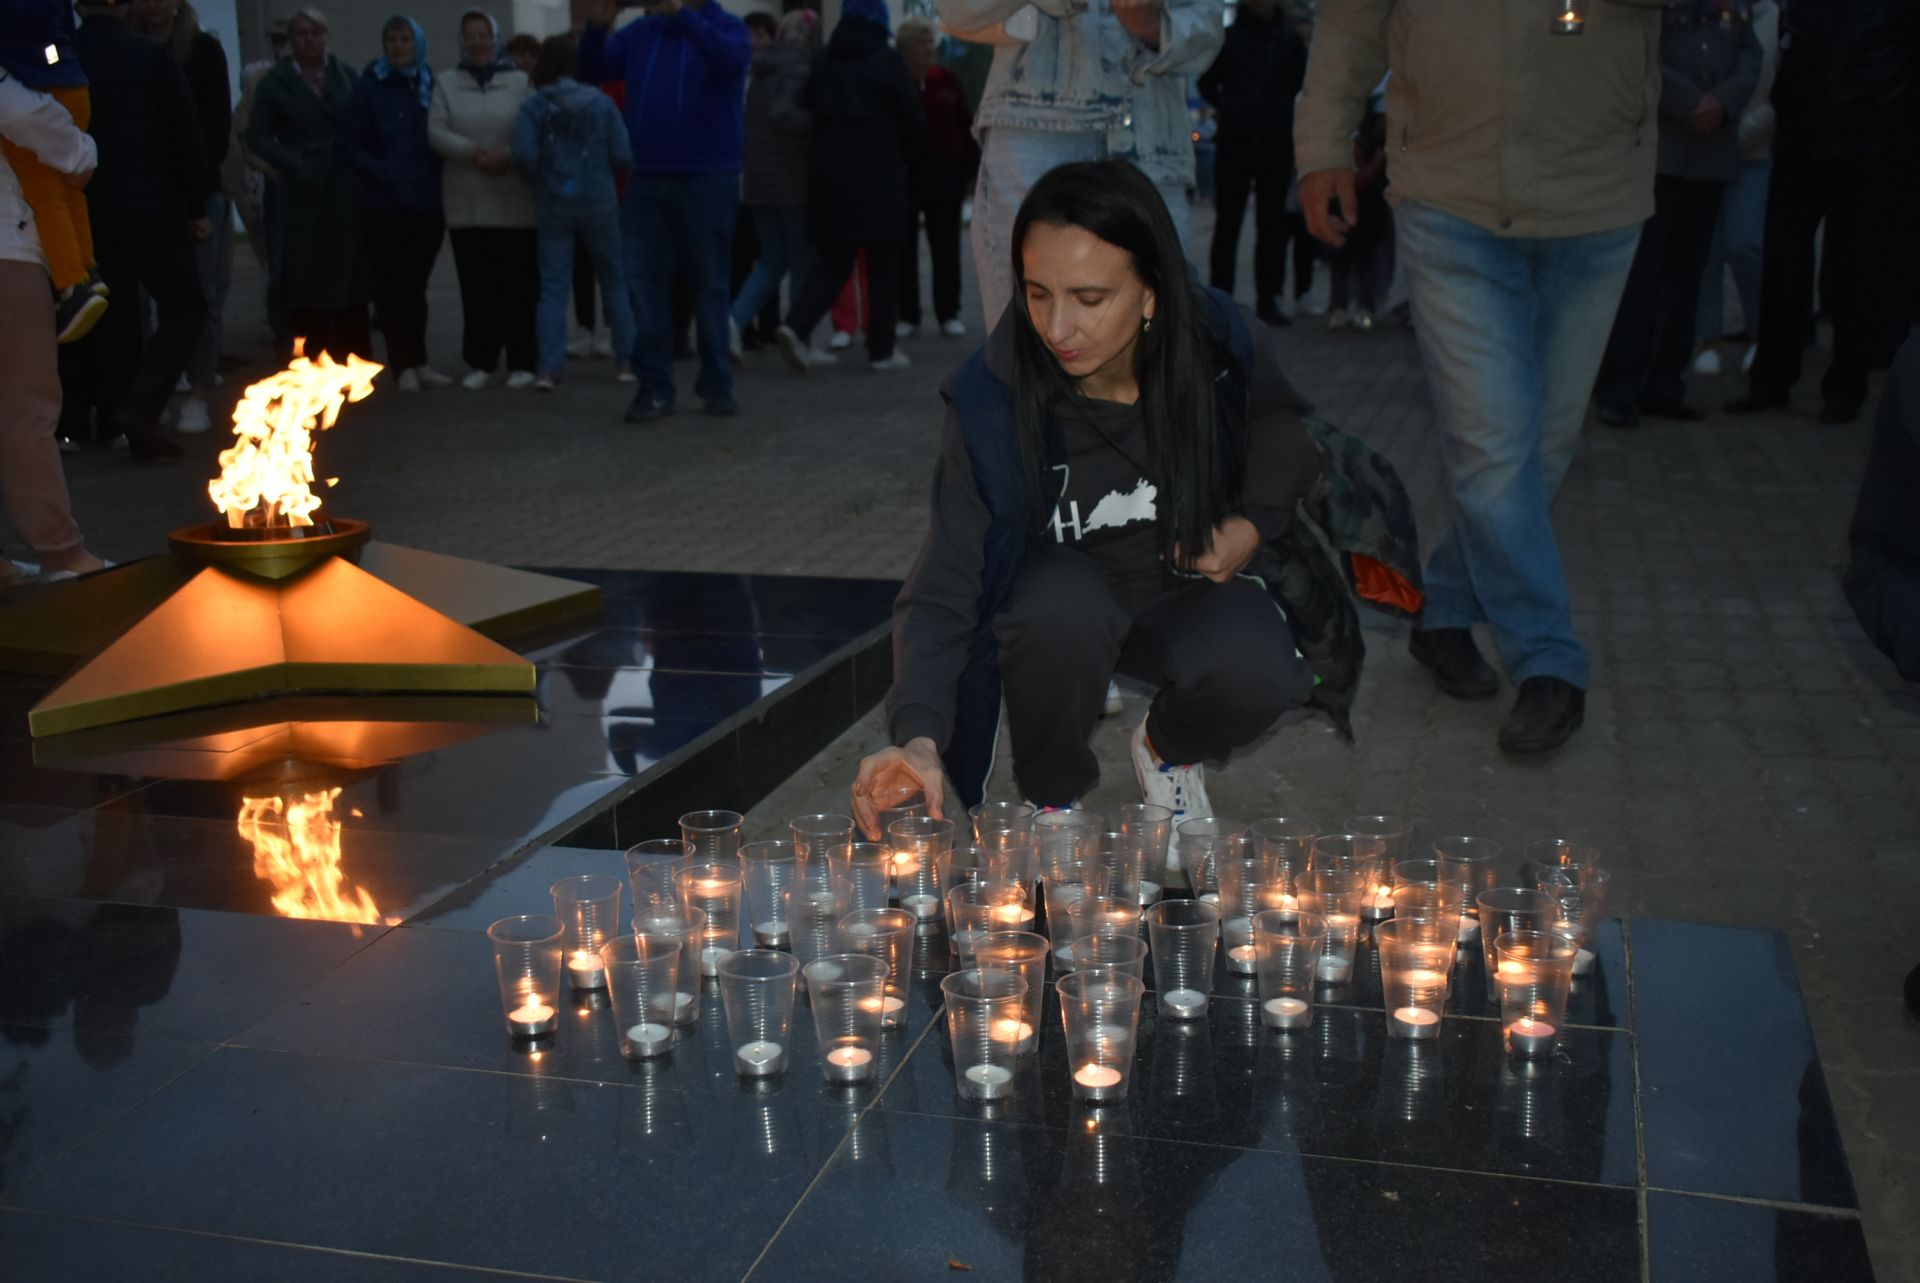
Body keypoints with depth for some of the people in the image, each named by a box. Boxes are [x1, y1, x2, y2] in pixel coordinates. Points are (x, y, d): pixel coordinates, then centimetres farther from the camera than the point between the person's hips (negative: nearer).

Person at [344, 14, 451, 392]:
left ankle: (419, 362, 18)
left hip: (427, 204, 3)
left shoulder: (431, 86, 6)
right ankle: (403, 365, 6)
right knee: (392, 286, 1)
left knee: (416, 284, 11)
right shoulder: (369, 87, -2)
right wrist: (386, 175, -18)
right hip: (384, 206, -3)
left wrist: (438, 180, -5)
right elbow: (353, 147, -4)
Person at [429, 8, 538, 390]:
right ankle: (480, 362, 12)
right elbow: (436, 132, -2)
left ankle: (522, 362, 8)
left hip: (514, 203, -2)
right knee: (476, 287, 4)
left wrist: (508, 157, -19)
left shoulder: (521, 83, 3)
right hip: (466, 204, 2)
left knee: (518, 286, 0)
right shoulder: (446, 84, 8)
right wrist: (474, 153, -16)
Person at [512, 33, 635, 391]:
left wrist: (538, 181, 4)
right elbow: (623, 157, -6)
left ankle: (549, 369, -7)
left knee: (553, 287, 2)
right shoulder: (602, 103, -1)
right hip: (598, 201, 0)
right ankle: (628, 359, 14)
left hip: (553, 205, 0)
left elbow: (523, 154, -15)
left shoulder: (533, 106, -4)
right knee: (615, 280, 13)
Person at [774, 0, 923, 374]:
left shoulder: (824, 62, 7)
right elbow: (913, 120, -3)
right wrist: (897, 153, 14)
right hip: (878, 177, -4)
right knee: (883, 266, 7)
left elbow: (809, 113, 10)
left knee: (831, 261, 11)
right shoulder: (887, 61, -5)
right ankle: (882, 350, 10)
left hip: (828, 175, 4)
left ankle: (796, 325, -10)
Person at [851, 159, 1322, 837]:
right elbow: (942, 591, -28)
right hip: (1061, 594, -1)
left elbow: (1286, 437, 6)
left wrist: (1256, 522, -14)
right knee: (1060, 606, -37)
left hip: (1189, 588, 2)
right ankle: (1053, 798, -6)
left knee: (1259, 672, -31)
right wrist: (919, 736, -44)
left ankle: (1167, 751, 7)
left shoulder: (1227, 348, -20)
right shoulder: (990, 400, -27)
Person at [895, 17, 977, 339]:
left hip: (944, 172, 2)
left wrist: (974, 165, 3)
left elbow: (965, 126, 7)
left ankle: (949, 314, 13)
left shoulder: (947, 81, 5)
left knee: (946, 246, 6)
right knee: (903, 247, 3)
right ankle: (907, 315, 11)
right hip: (901, 174, -2)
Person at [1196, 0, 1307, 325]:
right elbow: (1207, 82, 14)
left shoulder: (1291, 39, 6)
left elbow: (1303, 85, 16)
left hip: (1277, 145, 1)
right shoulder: (1228, 37, 4)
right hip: (1235, 143, -1)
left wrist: (1287, 115, 2)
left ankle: (1267, 300, 7)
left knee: (1272, 224, 2)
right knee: (1227, 223, -1)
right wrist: (1226, 107, -1)